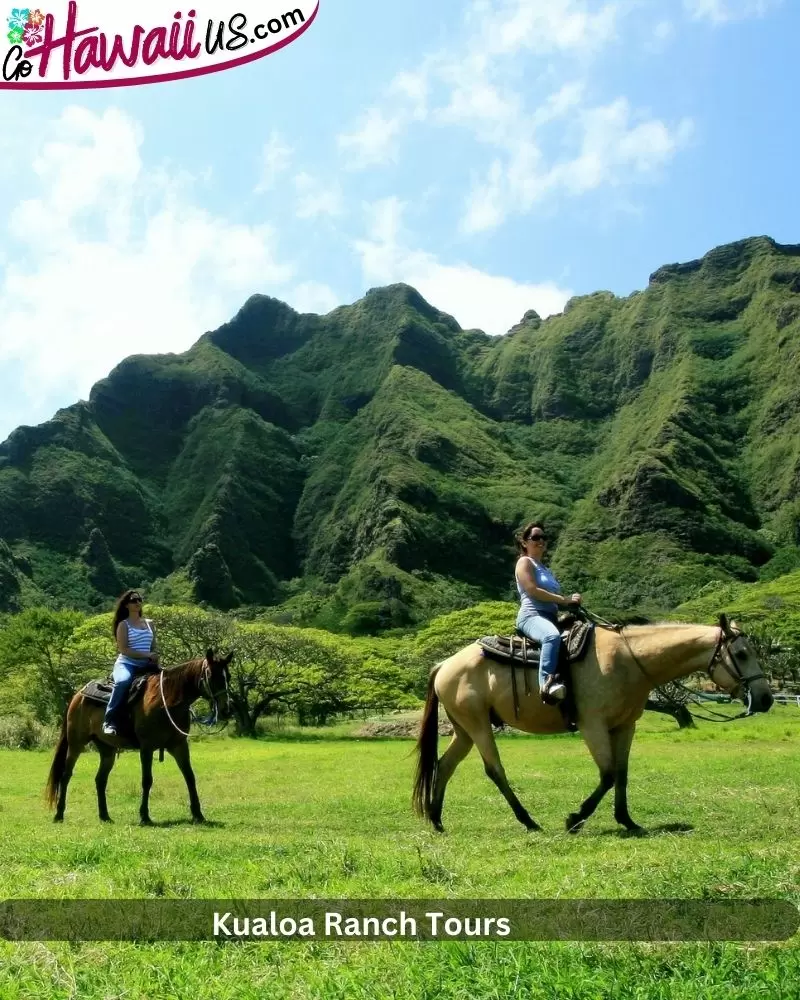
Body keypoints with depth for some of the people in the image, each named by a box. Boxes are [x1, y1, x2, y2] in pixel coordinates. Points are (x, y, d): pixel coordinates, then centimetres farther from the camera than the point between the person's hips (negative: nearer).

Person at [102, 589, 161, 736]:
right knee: (123, 681, -38)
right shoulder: (123, 625, 1)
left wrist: (155, 658, -7)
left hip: (146, 666, 6)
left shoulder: (149, 623, 16)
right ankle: (109, 720, -32)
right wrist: (147, 655, -17)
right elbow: (123, 649, -10)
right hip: (126, 664, -5)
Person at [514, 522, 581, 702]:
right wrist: (565, 599, -11)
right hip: (532, 615, -9)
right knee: (552, 636, -41)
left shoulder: (544, 567, 29)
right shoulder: (525, 562, 4)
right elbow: (533, 591, -11)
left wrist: (570, 602, 5)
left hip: (550, 617, 9)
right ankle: (547, 683, -53)